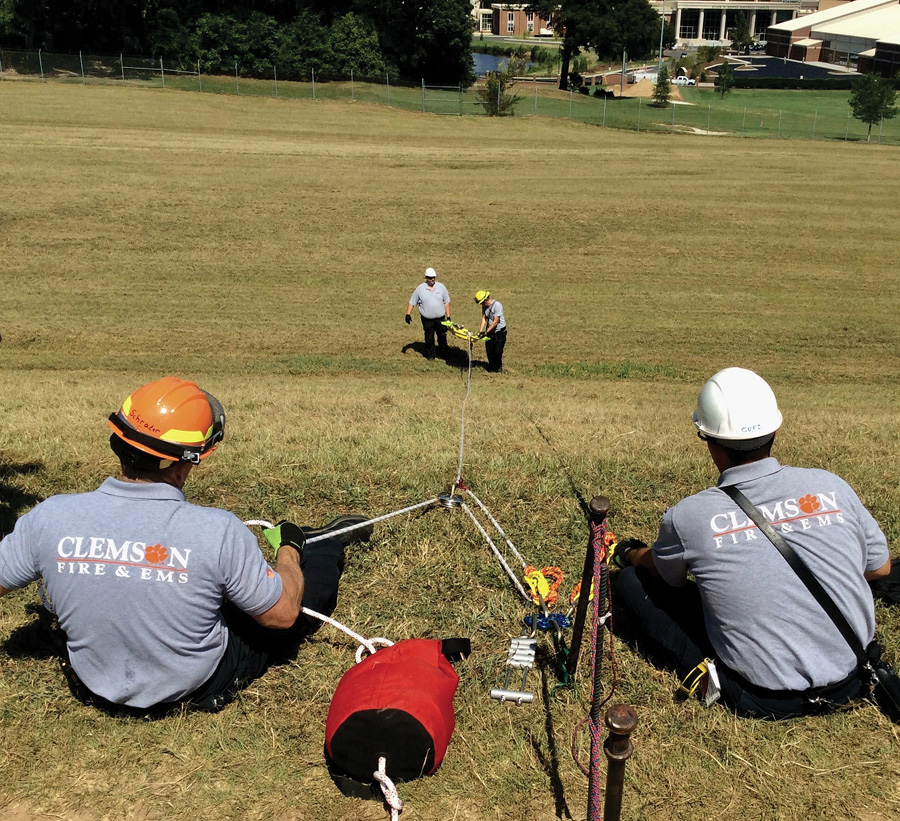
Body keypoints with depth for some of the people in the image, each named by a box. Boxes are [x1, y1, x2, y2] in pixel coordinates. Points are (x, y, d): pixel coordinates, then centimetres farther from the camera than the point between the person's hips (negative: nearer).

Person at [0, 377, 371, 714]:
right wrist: (289, 547, 3)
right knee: (311, 576, 16)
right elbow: (282, 615, -17)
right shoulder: (217, 531, -31)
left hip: (95, 687, 3)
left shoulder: (49, 518, -24)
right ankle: (331, 544, 50)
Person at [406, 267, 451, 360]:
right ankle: (430, 355, 22)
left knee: (442, 337, 9)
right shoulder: (420, 289, -3)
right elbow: (412, 302, 2)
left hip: (440, 318, 1)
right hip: (427, 319, -1)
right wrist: (408, 314, -8)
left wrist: (448, 316, 3)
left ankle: (444, 354, 25)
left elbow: (446, 302, 6)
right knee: (429, 338, 8)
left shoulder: (441, 287, 1)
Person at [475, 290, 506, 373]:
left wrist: (487, 331, -23)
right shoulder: (484, 306, 0)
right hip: (490, 331, 6)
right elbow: (484, 318, -2)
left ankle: (498, 367, 20)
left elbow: (495, 322, -23)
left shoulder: (497, 305, -23)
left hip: (500, 331, -6)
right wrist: (481, 331, -15)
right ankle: (491, 366, 25)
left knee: (498, 351, -2)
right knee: (489, 350, 7)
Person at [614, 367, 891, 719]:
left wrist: (631, 554, 32)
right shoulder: (831, 487, -8)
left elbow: (666, 574, 10)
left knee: (631, 582, 4)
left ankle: (707, 672, -7)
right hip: (851, 684, 5)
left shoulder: (686, 518, -14)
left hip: (767, 701, -4)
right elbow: (880, 568, 9)